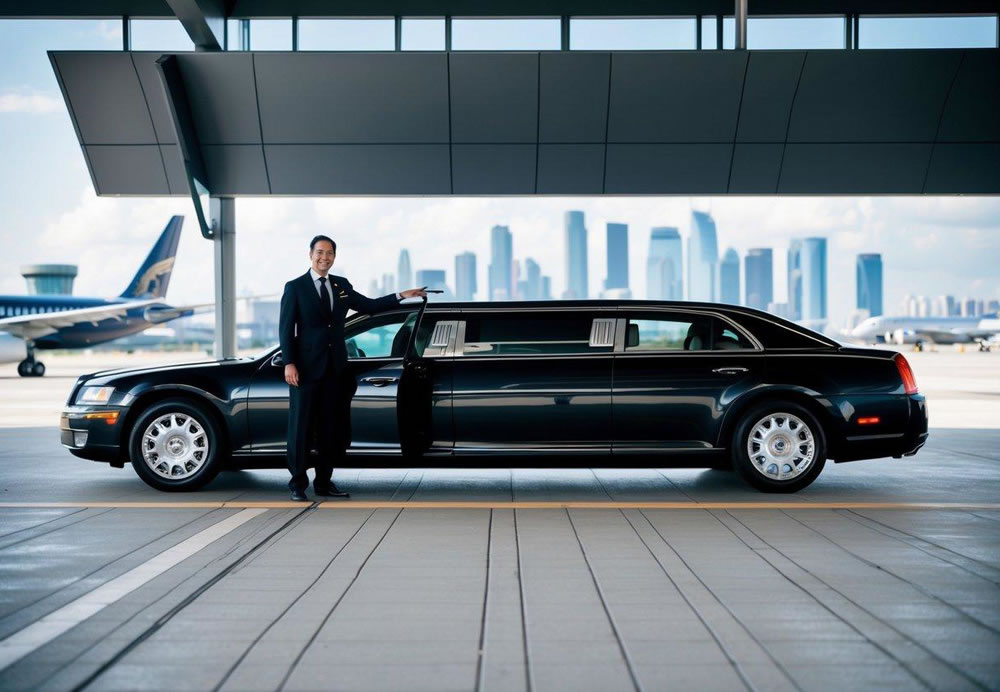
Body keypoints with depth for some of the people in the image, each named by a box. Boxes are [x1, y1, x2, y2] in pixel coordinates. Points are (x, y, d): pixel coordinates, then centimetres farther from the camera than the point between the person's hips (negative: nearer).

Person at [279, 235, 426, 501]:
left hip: (335, 368, 5)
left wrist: (401, 295, 10)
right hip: (306, 368, -5)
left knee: (331, 427, 7)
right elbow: (286, 328, -6)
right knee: (301, 427, -1)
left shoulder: (342, 285, 12)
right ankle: (298, 483, 7)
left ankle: (324, 482, 16)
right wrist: (289, 363, -14)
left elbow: (368, 305, 18)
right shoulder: (295, 287, -2)